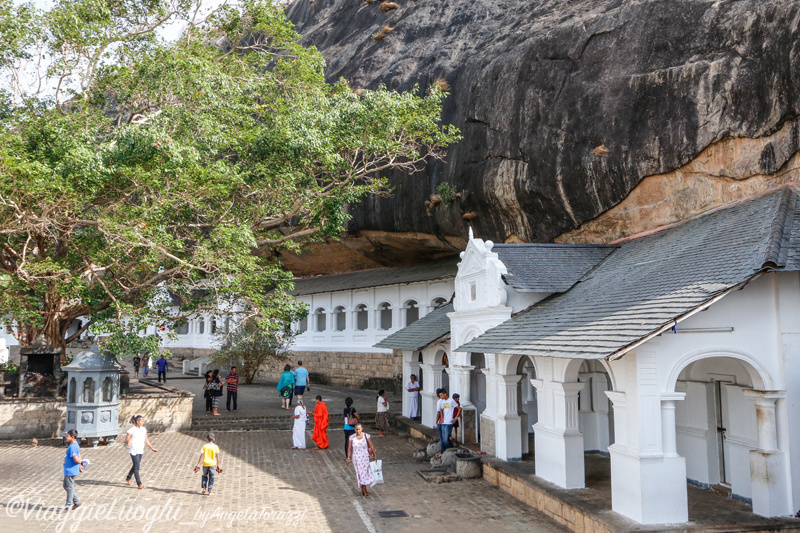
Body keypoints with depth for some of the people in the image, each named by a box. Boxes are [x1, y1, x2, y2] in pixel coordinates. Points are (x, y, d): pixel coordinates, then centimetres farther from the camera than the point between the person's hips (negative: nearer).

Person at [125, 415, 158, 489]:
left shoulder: (143, 429, 9)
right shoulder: (132, 430, -10)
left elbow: (146, 440, 15)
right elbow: (126, 440, -10)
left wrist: (152, 448, 15)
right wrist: (128, 442, -34)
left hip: (140, 451, 7)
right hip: (134, 451, -7)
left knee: (136, 466, 17)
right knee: (136, 466, -9)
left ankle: (128, 479, 38)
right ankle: (139, 483, -8)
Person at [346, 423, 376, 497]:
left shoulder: (366, 436, -9)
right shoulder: (352, 437, -8)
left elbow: (371, 446, -1)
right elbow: (350, 448, 2)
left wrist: (375, 455, 1)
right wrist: (348, 458, 2)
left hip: (365, 457, 0)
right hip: (356, 458, 0)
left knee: (365, 472, 1)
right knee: (359, 473, 5)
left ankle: (364, 490, 16)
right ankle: (363, 490, 19)